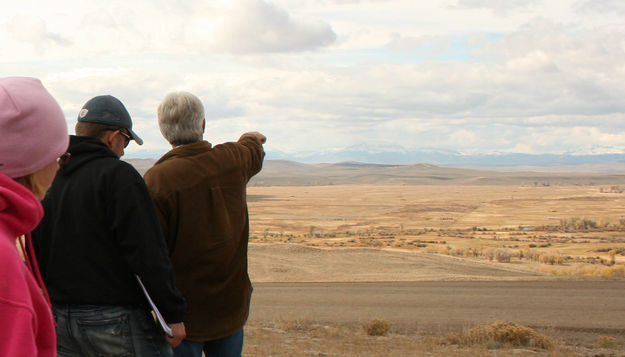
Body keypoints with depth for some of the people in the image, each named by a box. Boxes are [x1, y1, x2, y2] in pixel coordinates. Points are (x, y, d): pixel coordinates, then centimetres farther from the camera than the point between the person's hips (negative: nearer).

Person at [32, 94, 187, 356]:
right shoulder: (118, 175, -12)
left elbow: (36, 256, 16)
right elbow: (148, 253, -18)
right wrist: (173, 314, -13)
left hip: (60, 320, 7)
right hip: (116, 322, -7)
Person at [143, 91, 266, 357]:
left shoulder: (157, 179, -18)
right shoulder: (233, 160, -3)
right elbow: (254, 151, 24)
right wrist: (252, 138, 48)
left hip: (183, 313, -4)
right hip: (232, 305, 4)